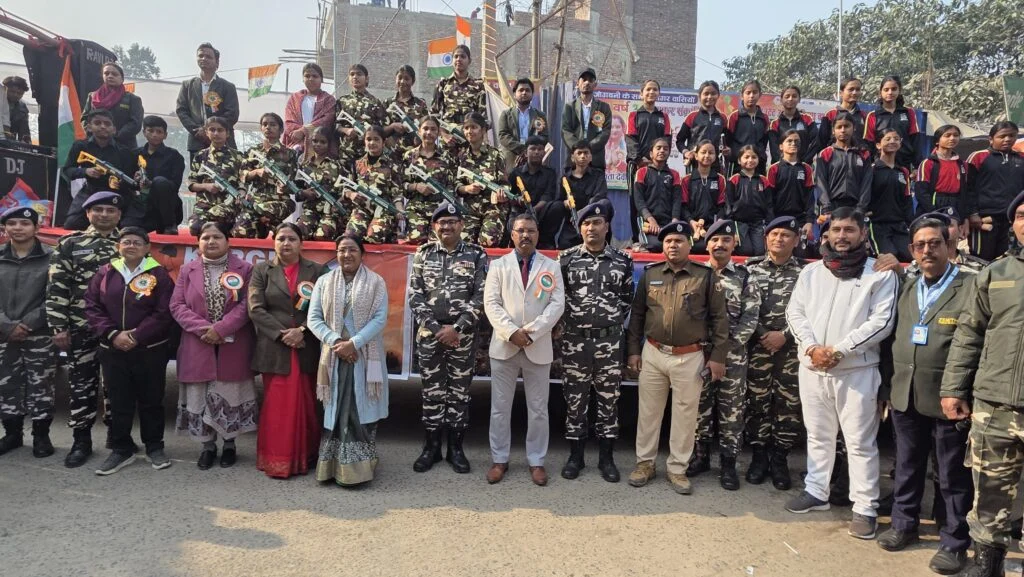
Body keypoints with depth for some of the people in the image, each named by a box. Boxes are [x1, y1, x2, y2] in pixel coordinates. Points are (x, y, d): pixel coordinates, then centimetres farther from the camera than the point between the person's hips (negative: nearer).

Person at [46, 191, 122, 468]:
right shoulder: (69, 244, 3)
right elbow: (57, 287, -1)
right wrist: (58, 327, -7)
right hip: (81, 328, 0)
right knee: (81, 383, 5)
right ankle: (81, 441, 15)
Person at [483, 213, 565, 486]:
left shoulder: (551, 267, 5)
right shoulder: (498, 265, 6)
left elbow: (557, 304, -4)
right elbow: (491, 303, -2)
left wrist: (531, 332, -15)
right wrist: (511, 332, -16)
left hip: (538, 347, 0)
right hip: (504, 346, 0)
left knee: (538, 409, 6)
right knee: (500, 407, 7)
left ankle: (536, 461, 18)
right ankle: (499, 460, 18)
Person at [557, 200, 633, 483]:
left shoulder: (622, 261, 2)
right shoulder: (566, 258, 0)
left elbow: (627, 298, 12)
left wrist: (614, 321, 4)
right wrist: (564, 324, 0)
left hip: (610, 342, 1)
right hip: (575, 341, 0)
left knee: (608, 399, 7)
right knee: (575, 399, 7)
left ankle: (607, 457, 19)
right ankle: (575, 456, 20)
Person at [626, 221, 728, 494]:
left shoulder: (706, 276, -2)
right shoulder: (649, 274, 4)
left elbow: (719, 318, 0)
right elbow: (636, 314, 9)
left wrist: (718, 355, -4)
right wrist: (633, 350, 6)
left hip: (690, 357, -2)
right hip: (652, 354, 2)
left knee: (685, 415, 5)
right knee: (648, 411, 9)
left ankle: (677, 468, 19)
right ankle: (645, 462, 23)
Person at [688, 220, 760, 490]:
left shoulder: (744, 277, 2)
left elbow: (750, 316, -3)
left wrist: (731, 344, -10)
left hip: (733, 353, -1)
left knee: (732, 408, 4)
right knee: (700, 405, 9)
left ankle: (728, 463, 14)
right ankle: (700, 456, 23)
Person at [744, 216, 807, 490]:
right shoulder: (751, 268, 7)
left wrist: (784, 335, -11)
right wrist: (762, 335, -8)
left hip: (792, 348, 0)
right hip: (758, 346, 0)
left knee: (789, 404, 2)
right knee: (757, 402, 4)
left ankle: (780, 459, 15)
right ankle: (759, 456, 17)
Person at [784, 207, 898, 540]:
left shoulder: (880, 274, -1)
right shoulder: (811, 272, 11)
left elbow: (881, 321, -9)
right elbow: (795, 313, 5)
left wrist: (839, 350, -15)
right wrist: (812, 347, -11)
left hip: (857, 369, -4)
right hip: (812, 368, 4)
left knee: (861, 441, 1)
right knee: (818, 436, 16)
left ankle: (865, 508, 10)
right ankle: (816, 492, 29)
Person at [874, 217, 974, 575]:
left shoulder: (972, 286, -7)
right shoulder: (907, 289, 12)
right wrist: (888, 385, 10)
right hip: (905, 395, 5)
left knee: (953, 475, 7)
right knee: (907, 467, 17)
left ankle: (954, 542, 21)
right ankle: (904, 525, 33)